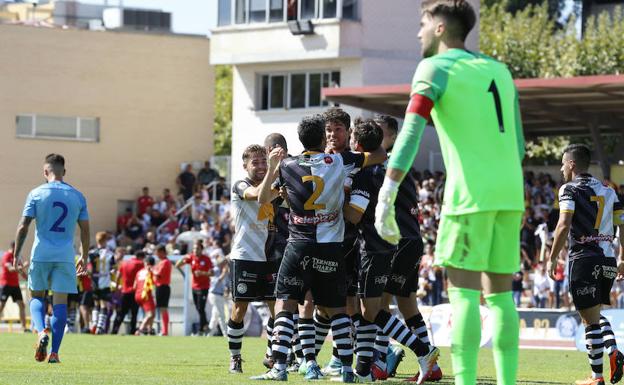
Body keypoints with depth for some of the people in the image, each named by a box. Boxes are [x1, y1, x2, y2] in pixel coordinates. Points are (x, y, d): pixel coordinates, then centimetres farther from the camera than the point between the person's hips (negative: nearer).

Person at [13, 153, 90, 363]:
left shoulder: (36, 194, 0)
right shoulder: (77, 196, 7)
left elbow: (23, 226, -4)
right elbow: (85, 230, 8)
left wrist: (16, 254, 3)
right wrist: (84, 257, 17)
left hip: (41, 254, -1)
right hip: (66, 255, 1)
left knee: (36, 296, 15)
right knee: (60, 302, 2)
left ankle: (41, 331, -13)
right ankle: (54, 352, -3)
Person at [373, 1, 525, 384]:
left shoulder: (436, 68, -1)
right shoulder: (500, 70, 19)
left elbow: (410, 133, -15)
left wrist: (387, 195, -20)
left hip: (470, 193, -6)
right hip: (509, 193, 6)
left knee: (463, 292, -6)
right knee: (500, 293, 9)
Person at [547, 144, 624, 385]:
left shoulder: (570, 189, -3)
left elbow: (564, 226, -16)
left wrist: (552, 259, -10)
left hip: (584, 258, -6)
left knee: (590, 319, -2)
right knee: (596, 314, 20)